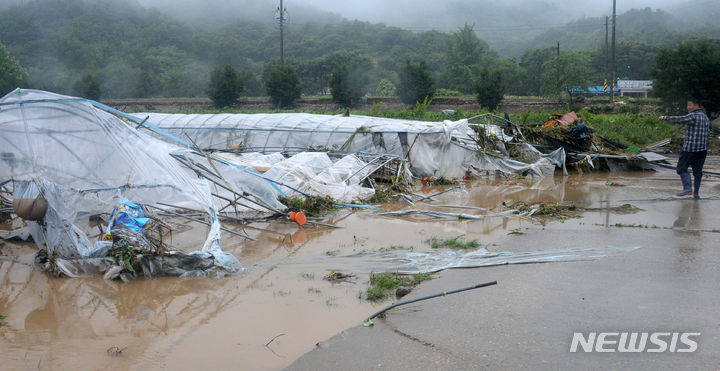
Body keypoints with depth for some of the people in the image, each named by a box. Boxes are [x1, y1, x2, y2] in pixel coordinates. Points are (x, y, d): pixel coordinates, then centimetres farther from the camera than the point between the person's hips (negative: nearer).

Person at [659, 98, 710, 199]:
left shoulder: (693, 116, -12)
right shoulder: (705, 117, 16)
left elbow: (679, 119, -18)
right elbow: (708, 134, 20)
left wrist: (665, 118, -6)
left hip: (690, 148, -8)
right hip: (702, 149, 8)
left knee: (682, 168, -2)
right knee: (698, 171, 10)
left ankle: (688, 188, -15)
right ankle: (696, 193, 12)